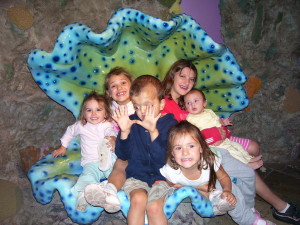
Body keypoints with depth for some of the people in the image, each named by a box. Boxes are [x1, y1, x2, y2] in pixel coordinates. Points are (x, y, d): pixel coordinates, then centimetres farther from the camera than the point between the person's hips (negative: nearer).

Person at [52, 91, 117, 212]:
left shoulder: (107, 125, 1)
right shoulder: (81, 125, 11)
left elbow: (112, 132, -21)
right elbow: (70, 132, 31)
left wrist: (112, 139, -47)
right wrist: (63, 147, 39)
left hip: (110, 159, 0)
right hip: (91, 163, 0)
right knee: (88, 176, -31)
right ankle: (83, 194, -51)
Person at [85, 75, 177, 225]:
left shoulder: (170, 123, -8)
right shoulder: (132, 122, -1)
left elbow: (163, 159, -19)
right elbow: (122, 155, -1)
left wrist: (153, 131, -31)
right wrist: (124, 132, -17)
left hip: (162, 176, -1)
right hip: (137, 175, 2)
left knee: (154, 207, -25)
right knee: (138, 199, -26)